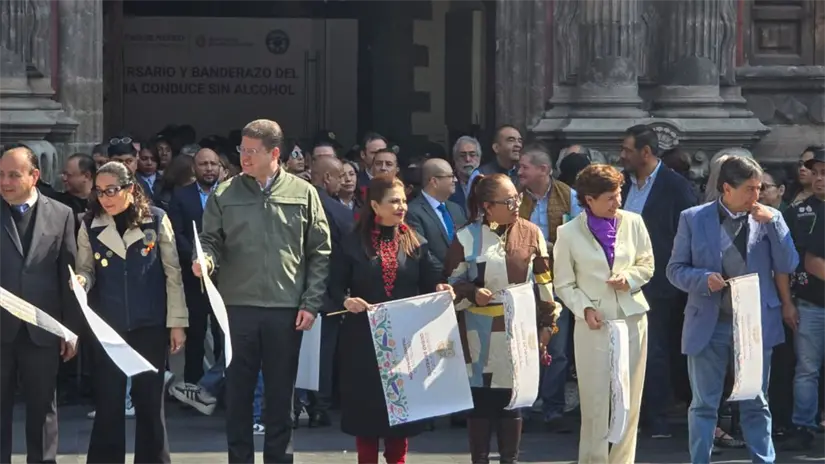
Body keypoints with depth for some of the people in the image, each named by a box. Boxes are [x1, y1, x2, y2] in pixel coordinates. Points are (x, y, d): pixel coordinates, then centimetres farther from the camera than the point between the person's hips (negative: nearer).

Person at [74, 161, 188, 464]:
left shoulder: (156, 220, -5)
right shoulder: (90, 226, -1)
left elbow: (172, 273, -2)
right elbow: (87, 270, 5)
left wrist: (177, 322, -3)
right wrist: (81, 281, -19)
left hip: (150, 325, -1)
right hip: (107, 325, 1)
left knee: (149, 401, 7)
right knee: (107, 403, 3)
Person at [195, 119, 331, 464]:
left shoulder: (303, 193, 2)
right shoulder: (225, 193, 4)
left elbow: (319, 253, 4)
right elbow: (211, 240, 6)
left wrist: (311, 303, -2)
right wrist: (206, 258, -17)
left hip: (286, 310, -1)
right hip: (238, 307, 1)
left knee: (281, 393, 7)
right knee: (238, 391, 6)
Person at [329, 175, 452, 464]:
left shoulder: (416, 243, 5)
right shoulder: (354, 242, -1)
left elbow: (430, 282, 4)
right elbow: (336, 285, -1)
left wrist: (440, 288, -18)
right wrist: (346, 301, -21)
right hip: (365, 336, -2)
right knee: (367, 401, 2)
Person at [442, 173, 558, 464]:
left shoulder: (531, 233, 1)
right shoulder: (467, 238, -6)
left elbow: (543, 281, 7)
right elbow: (452, 283, 1)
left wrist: (547, 322, 7)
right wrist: (472, 293, -18)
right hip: (481, 332, -2)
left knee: (513, 395, 7)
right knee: (480, 396, 3)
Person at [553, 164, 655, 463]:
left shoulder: (633, 222, 0)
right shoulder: (569, 233, -5)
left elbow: (647, 265, 10)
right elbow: (564, 284, 1)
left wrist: (630, 278, -11)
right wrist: (584, 309, -14)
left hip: (631, 318, 2)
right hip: (594, 323, -2)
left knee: (629, 401, 5)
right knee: (594, 402, 0)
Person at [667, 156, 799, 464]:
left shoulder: (768, 219, 4)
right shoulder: (694, 218, 0)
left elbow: (787, 266, -3)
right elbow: (676, 269, 1)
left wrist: (773, 223, -12)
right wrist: (704, 279, -18)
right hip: (709, 325, -1)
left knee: (756, 404, 8)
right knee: (704, 405, 6)